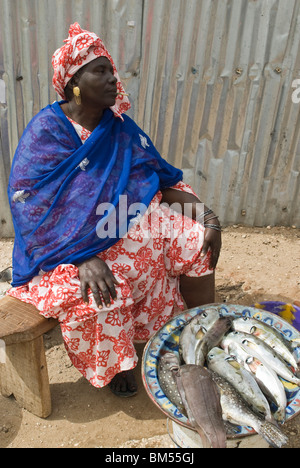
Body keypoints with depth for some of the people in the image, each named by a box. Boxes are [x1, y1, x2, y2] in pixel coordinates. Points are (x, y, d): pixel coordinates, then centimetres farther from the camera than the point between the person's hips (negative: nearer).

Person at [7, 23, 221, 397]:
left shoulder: (119, 127, 4)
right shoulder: (46, 132, -12)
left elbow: (162, 182, 3)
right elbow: (32, 209, -20)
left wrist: (206, 215, -12)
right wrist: (83, 260, -32)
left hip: (123, 227, 6)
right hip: (70, 245, -5)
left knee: (198, 241, -7)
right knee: (105, 293, -31)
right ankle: (112, 366, 3)